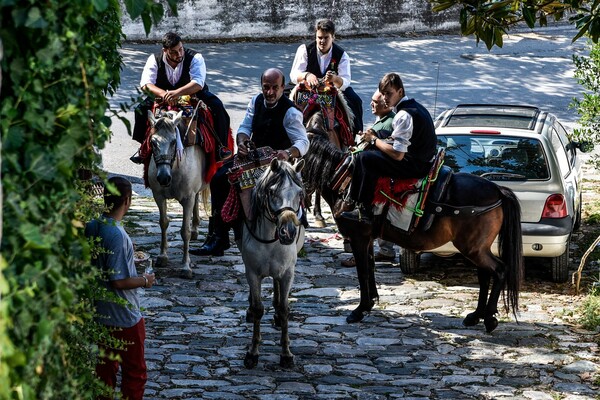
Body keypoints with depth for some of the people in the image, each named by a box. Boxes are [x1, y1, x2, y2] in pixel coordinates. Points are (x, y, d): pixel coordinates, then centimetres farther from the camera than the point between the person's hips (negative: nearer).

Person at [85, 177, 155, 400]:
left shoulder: (92, 227, -2)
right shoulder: (117, 235, -26)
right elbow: (118, 281, -25)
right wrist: (145, 280, -9)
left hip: (100, 314, 8)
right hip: (125, 317, -8)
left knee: (105, 367, 17)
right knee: (135, 372, 8)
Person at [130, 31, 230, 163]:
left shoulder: (195, 58, -21)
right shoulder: (155, 60, -14)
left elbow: (198, 84, -35)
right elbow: (146, 84, -24)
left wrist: (178, 92, -52)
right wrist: (163, 94, -45)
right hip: (164, 95, 2)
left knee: (217, 107, -27)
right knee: (142, 108, -21)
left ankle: (221, 147, -17)